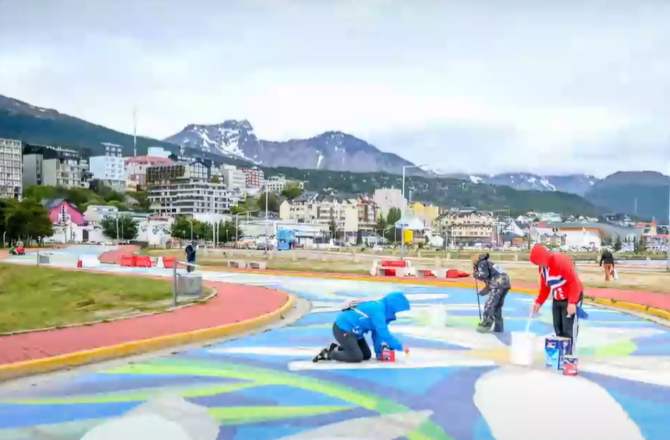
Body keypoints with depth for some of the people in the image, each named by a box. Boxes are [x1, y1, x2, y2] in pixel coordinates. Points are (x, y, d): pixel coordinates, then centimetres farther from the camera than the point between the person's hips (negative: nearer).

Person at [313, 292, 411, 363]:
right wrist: (400, 347, -19)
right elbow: (384, 333, -28)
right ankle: (328, 354, -2)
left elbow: (377, 333, 10)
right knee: (356, 357, -16)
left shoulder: (380, 307, 6)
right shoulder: (377, 310, -24)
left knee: (367, 355, 11)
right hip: (342, 330, -10)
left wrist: (379, 352, 7)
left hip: (352, 331, 10)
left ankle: (338, 348, 18)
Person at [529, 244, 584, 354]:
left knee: (569, 329, -8)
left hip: (571, 299, -8)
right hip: (557, 299, 8)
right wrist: (539, 302, 8)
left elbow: (574, 282, -28)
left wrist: (572, 303, -32)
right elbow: (545, 286, 13)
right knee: (558, 329, 10)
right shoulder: (543, 267, 1)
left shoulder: (562, 261, -27)